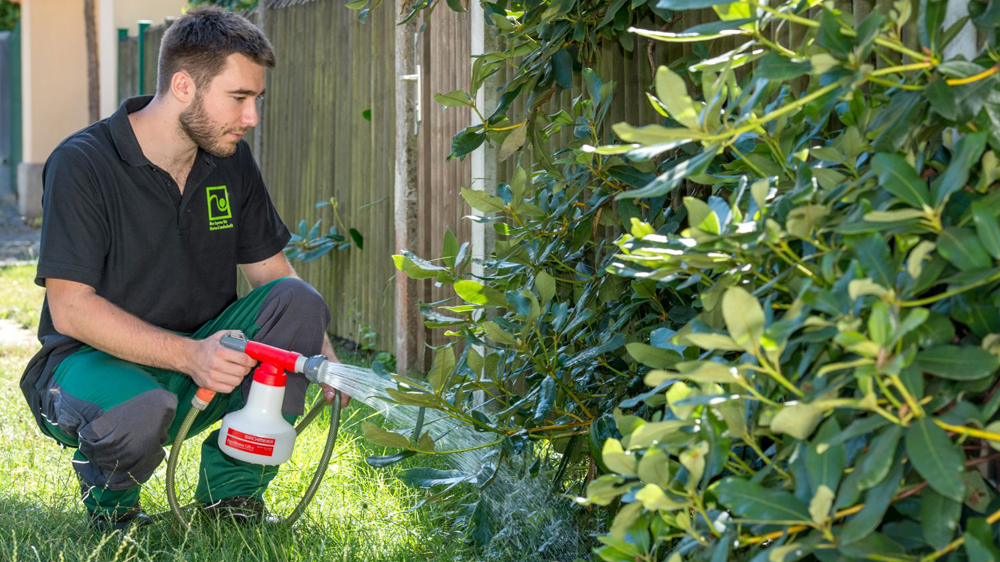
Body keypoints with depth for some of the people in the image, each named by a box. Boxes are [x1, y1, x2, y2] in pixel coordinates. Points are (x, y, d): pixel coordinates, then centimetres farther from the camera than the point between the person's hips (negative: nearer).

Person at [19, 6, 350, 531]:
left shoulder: (231, 161, 2)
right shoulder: (82, 163, -17)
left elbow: (271, 272, 8)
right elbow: (70, 309, -22)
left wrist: (320, 350, -13)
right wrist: (188, 356, -34)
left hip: (201, 352, 6)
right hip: (91, 359, -6)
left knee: (297, 303, -18)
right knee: (142, 410, -40)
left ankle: (232, 488, -6)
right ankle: (108, 490, -1)